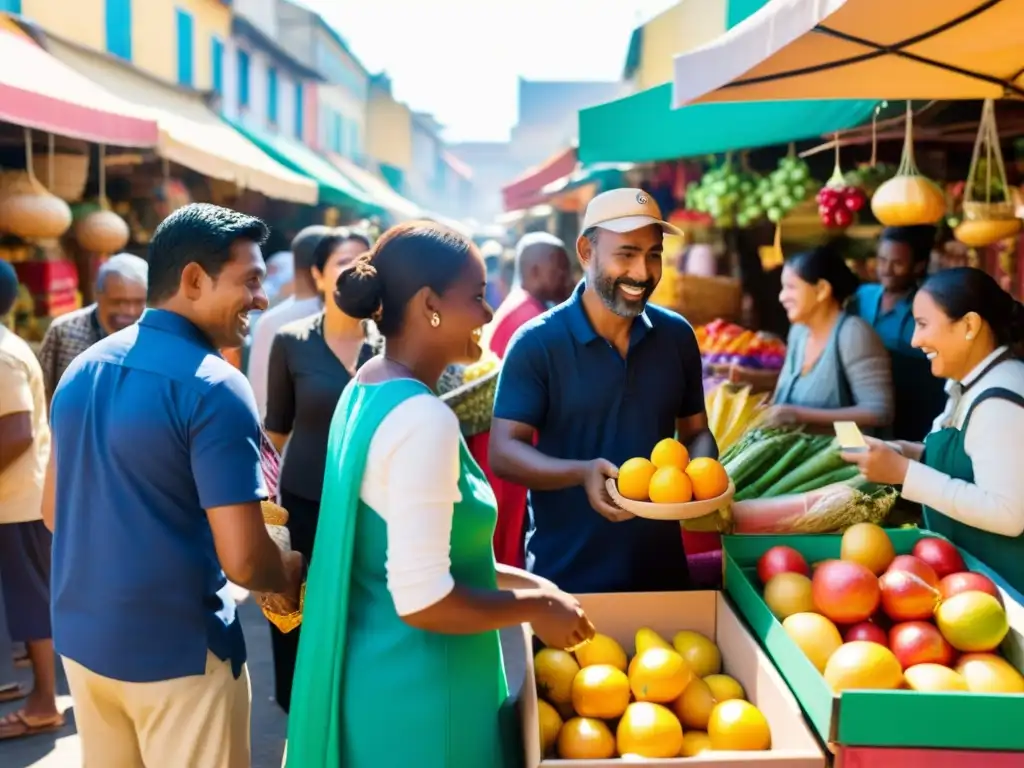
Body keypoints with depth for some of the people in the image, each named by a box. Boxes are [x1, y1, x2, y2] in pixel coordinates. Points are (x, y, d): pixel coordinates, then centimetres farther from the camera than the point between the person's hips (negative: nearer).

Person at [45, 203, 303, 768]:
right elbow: (242, 559, -23)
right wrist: (288, 577, -3)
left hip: (81, 636, 7)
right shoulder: (213, 389, -20)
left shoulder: (82, 369, 4)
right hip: (175, 650, -7)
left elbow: (54, 511, 13)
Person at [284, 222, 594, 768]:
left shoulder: (364, 391, 4)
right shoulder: (422, 418, -24)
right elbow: (423, 600, -27)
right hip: (415, 688, -9)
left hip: (371, 667, 9)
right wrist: (537, 605, -12)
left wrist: (520, 579, 10)